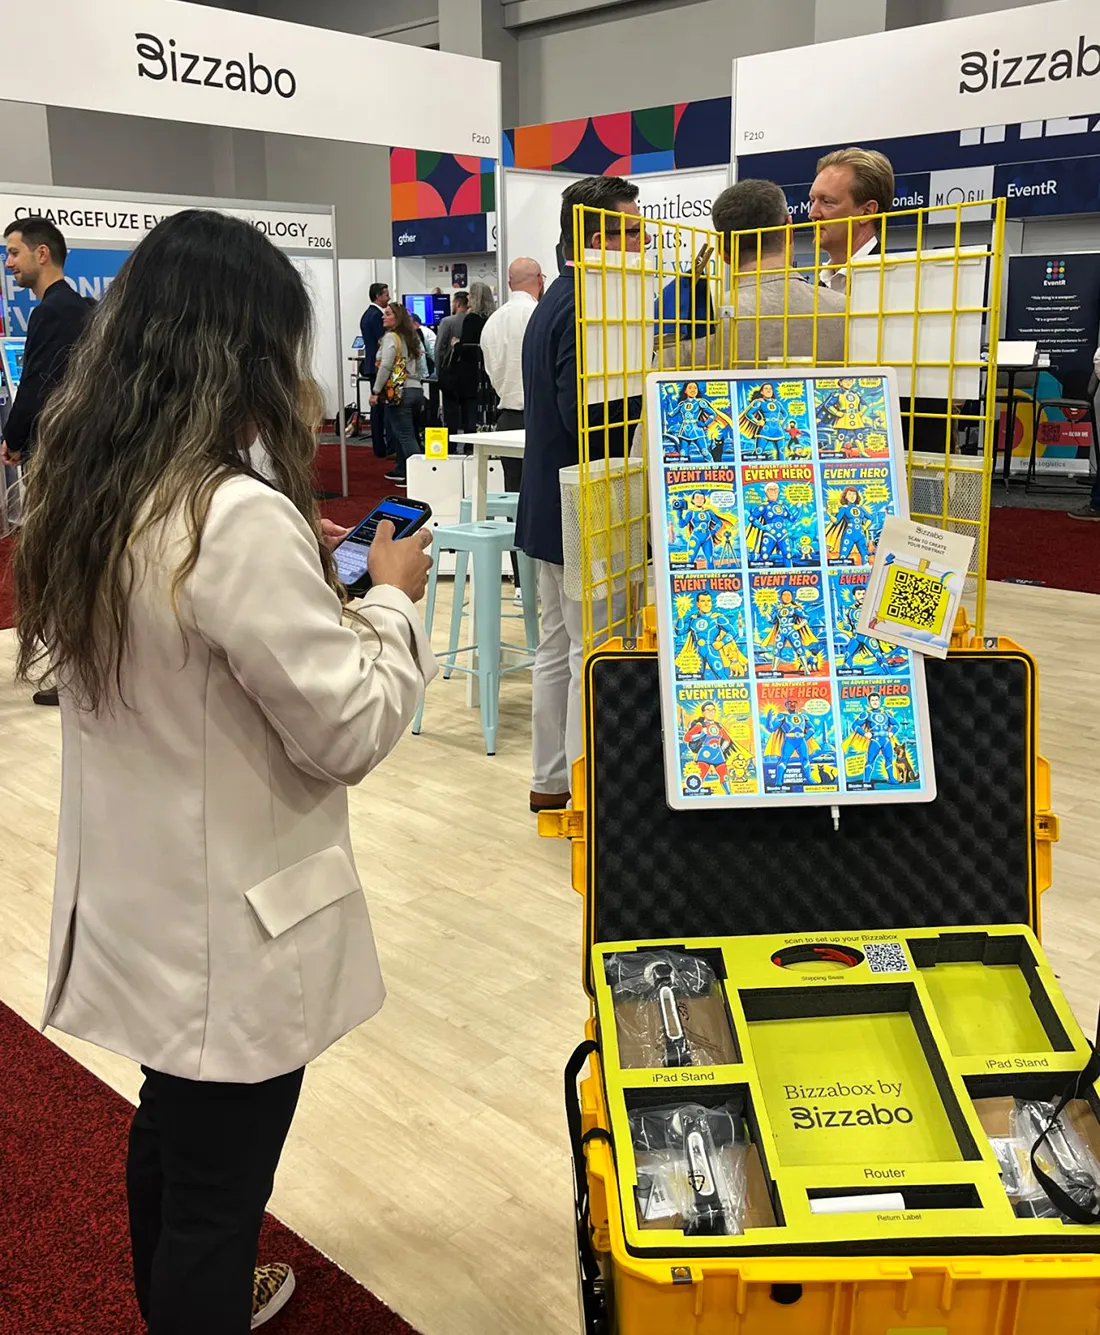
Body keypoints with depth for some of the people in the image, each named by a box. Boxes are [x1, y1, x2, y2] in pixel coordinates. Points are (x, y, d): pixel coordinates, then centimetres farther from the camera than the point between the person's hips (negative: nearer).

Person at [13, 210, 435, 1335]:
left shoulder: (86, 495, -1)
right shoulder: (239, 520, -28)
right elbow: (351, 731, -22)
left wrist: (306, 579, 7)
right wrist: (392, 598, -7)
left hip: (132, 898, 9)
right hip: (228, 927, -9)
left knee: (169, 1128, 29)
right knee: (218, 1183, 12)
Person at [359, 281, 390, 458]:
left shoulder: (367, 314, 17)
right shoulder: (378, 315, -14)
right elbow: (382, 342, -18)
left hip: (371, 365, 10)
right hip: (380, 366, -10)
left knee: (377, 407, 11)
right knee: (385, 407, -8)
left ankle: (379, 446, 15)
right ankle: (387, 448, -7)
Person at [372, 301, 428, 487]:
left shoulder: (391, 337, -8)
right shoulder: (413, 337, 16)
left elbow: (385, 366, -16)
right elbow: (422, 367, 19)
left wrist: (376, 392, -12)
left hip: (398, 392, -8)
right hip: (416, 389, 8)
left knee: (405, 435, -7)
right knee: (401, 432, 18)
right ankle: (402, 471, 24)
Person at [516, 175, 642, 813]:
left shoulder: (556, 300, 13)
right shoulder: (587, 308, -18)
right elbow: (590, 413, -27)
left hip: (552, 505, 11)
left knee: (559, 648, 17)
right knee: (592, 657, -2)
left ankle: (551, 781, 27)